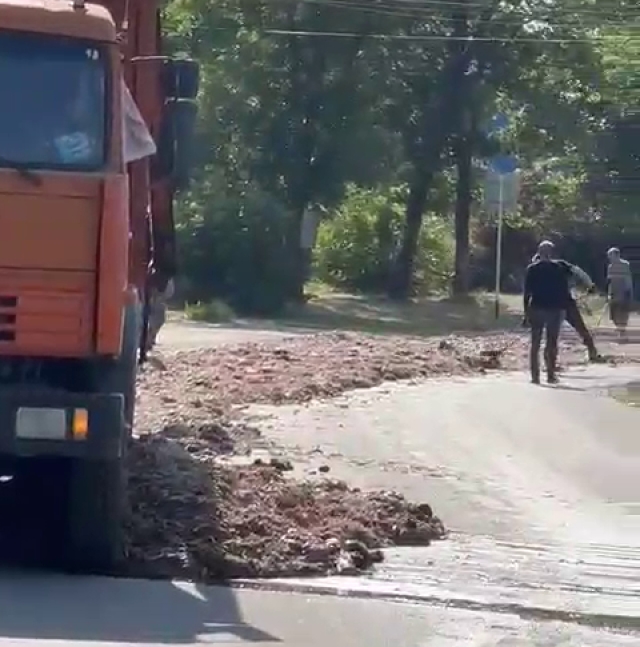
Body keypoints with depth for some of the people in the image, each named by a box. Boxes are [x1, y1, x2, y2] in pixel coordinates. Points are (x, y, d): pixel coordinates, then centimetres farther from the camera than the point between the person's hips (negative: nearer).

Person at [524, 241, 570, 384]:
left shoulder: (532, 269, 1)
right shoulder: (559, 269, 1)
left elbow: (527, 292, -1)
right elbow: (564, 291, 1)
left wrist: (526, 311, 3)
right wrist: (563, 308, 6)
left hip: (536, 309, 0)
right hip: (554, 309, 0)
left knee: (535, 343, 5)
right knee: (552, 343, 6)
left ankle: (535, 375, 0)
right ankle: (551, 375, 2)